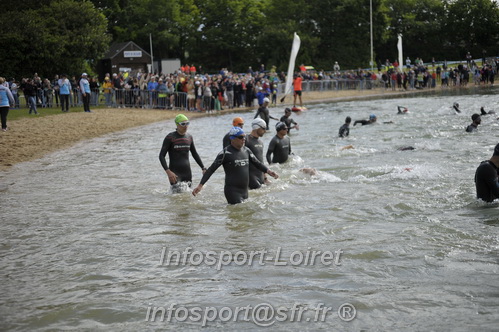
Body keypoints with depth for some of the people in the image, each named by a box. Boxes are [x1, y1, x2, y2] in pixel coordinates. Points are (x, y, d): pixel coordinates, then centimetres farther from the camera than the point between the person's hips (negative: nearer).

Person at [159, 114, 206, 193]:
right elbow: (161, 156, -9)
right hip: (175, 173, -5)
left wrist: (203, 168, 16)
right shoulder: (170, 138, -7)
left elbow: (194, 154, 22)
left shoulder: (189, 137, 9)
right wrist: (168, 172, -22)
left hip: (187, 172, 5)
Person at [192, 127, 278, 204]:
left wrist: (268, 171, 0)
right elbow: (211, 170, -10)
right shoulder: (225, 153, -11)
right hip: (232, 191, -7)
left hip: (244, 191, 7)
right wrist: (200, 185, -17)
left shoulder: (246, 150, 8)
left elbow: (257, 163, 18)